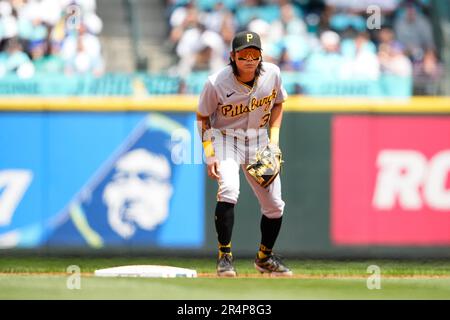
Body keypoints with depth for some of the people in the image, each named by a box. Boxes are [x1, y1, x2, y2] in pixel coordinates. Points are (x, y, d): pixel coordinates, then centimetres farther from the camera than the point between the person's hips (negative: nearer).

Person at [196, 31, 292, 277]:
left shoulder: (272, 74, -11)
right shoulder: (216, 83, -21)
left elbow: (277, 103, 9)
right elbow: (202, 117, -7)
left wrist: (274, 139, -1)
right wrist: (209, 155, -14)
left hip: (259, 141, 4)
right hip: (225, 138, -4)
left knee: (274, 205, 5)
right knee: (229, 189, -30)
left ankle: (264, 258, 29)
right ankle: (224, 256, -20)